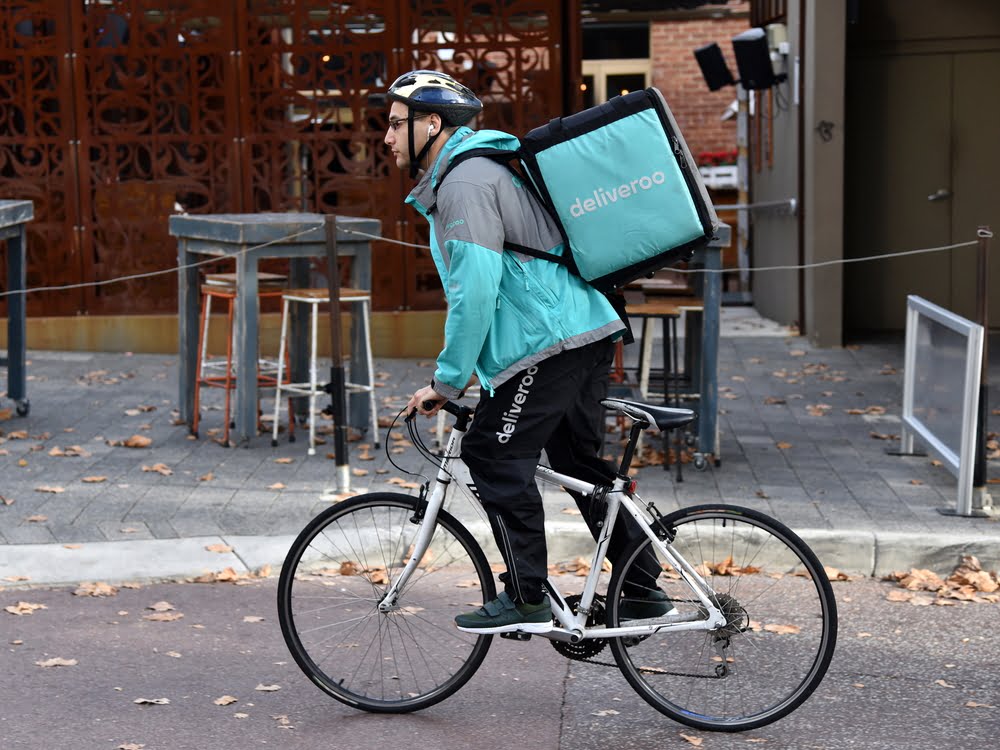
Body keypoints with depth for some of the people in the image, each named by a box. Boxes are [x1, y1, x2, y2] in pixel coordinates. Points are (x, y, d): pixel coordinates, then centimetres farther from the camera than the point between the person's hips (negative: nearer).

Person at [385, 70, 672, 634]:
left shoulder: (465, 181, -13)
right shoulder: (476, 167, 22)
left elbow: (475, 288, -21)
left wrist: (447, 381, -15)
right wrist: (473, 363, 27)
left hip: (550, 342, -11)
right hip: (587, 331, 11)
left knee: (495, 457, -5)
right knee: (581, 460, 16)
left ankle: (527, 600, -1)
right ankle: (642, 590, 21)